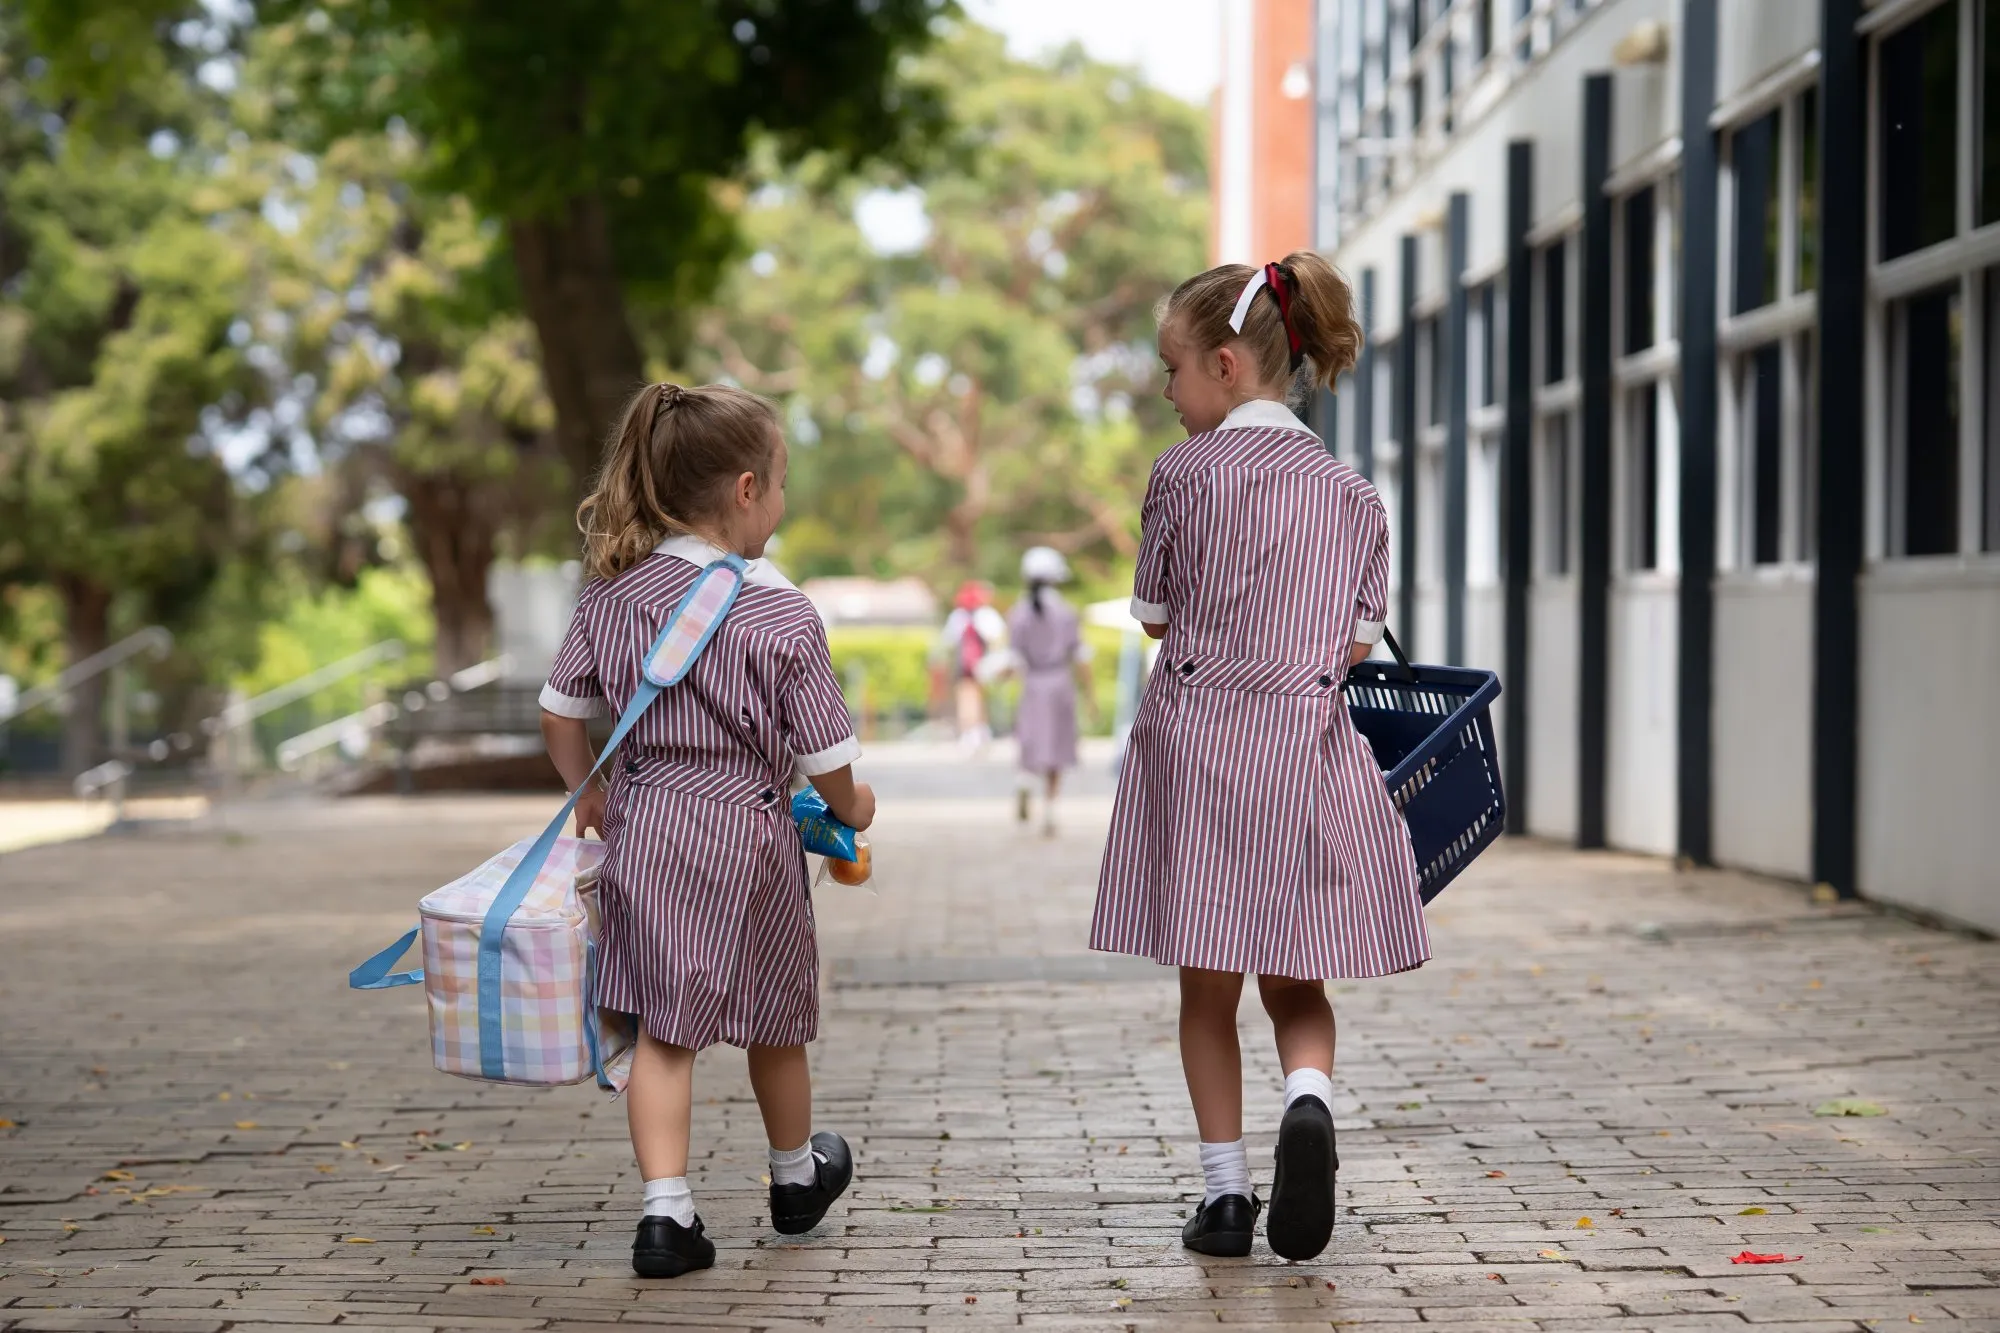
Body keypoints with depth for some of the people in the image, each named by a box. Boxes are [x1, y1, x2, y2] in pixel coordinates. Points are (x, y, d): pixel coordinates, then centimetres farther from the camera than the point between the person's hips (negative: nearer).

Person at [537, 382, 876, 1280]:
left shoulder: (613, 592, -1)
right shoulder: (781, 614, -15)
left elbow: (560, 710, 8)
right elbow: (826, 757, -10)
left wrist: (585, 796, 23)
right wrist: (851, 808, 11)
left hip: (643, 827, 3)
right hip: (747, 834, -3)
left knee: (660, 1027, 5)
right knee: (773, 1020, 17)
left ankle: (666, 1211, -4)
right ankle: (795, 1178, 39)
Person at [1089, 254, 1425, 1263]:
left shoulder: (1183, 473, -4)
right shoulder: (1351, 492, 5)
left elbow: (1156, 618, 6)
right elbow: (1356, 643, 7)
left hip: (1194, 743, -2)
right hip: (1308, 747, 2)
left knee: (1207, 989, 9)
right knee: (1296, 983, 11)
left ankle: (1224, 1189, 10)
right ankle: (1309, 1101, -18)